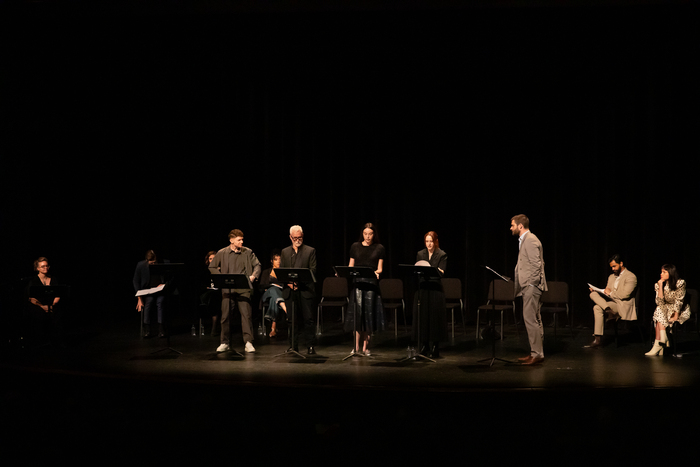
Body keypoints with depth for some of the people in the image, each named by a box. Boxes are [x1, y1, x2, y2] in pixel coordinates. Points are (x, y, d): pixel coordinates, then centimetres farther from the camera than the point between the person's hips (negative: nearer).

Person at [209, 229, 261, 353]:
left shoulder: (248, 252, 7)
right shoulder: (222, 253, 5)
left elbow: (257, 265, 13)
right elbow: (212, 267, 12)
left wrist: (254, 276, -5)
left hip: (243, 289, 0)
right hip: (227, 289, 0)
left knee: (246, 314, -8)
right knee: (225, 315, 3)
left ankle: (248, 342, -4)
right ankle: (225, 343, 15)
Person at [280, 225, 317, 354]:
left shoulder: (310, 251, 5)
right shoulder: (285, 252, 15)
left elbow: (313, 270, -3)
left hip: (306, 289, -3)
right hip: (290, 291, 3)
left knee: (308, 319, -3)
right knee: (292, 319, 5)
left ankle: (311, 346, 3)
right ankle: (293, 346, 11)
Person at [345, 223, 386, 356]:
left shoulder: (379, 248, 7)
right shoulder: (355, 246, 11)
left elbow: (380, 269, 5)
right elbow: (350, 266, 12)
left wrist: (377, 272, -17)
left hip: (372, 284, 0)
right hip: (357, 282, 0)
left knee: (369, 314, -1)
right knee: (356, 313, -6)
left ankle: (365, 347, 6)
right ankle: (356, 346, -3)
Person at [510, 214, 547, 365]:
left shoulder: (531, 240, -13)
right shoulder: (524, 240, 18)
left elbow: (536, 264, -19)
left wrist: (532, 284, -19)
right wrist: (516, 281, 18)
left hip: (532, 286, -11)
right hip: (527, 286, 11)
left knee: (530, 319, -11)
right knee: (534, 320, 12)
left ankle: (537, 354, -9)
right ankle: (536, 352, 17)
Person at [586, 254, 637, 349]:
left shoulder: (631, 277, -3)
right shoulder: (611, 277, 22)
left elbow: (625, 294, -15)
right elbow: (607, 292, 20)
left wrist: (611, 293, -5)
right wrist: (595, 290, 1)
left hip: (623, 306, -7)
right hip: (610, 302, 7)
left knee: (597, 307, -28)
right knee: (593, 294, -19)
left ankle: (598, 339, -27)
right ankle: (609, 311, -37)